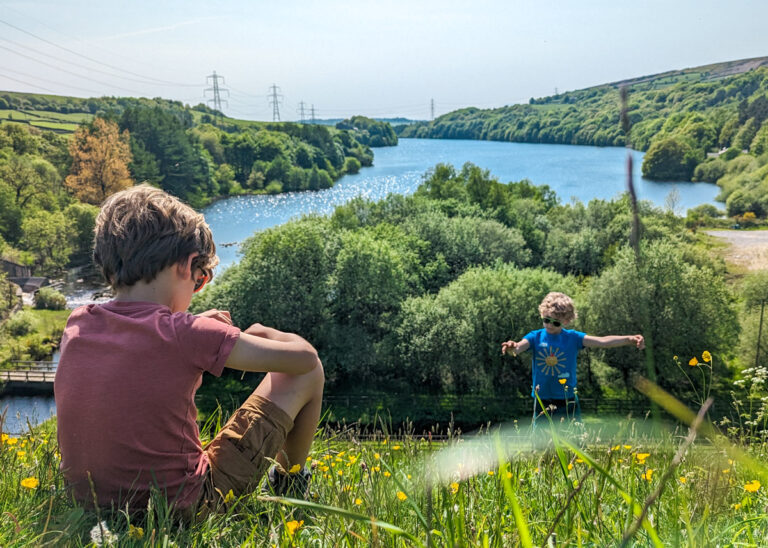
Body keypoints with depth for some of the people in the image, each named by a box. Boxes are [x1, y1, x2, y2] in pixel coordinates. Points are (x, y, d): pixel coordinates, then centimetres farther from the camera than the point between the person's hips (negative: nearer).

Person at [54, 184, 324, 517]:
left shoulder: (76, 327, -5)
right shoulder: (185, 334, -22)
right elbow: (304, 357, -13)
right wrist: (260, 333, 8)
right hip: (183, 509, -6)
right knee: (308, 374, 3)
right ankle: (290, 482, 30)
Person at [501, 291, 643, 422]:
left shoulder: (573, 338, -3)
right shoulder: (535, 337, -3)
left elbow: (602, 341, -13)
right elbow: (518, 347, -21)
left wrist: (629, 339, -28)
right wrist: (512, 347, -46)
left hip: (568, 401, 0)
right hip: (542, 402, 0)